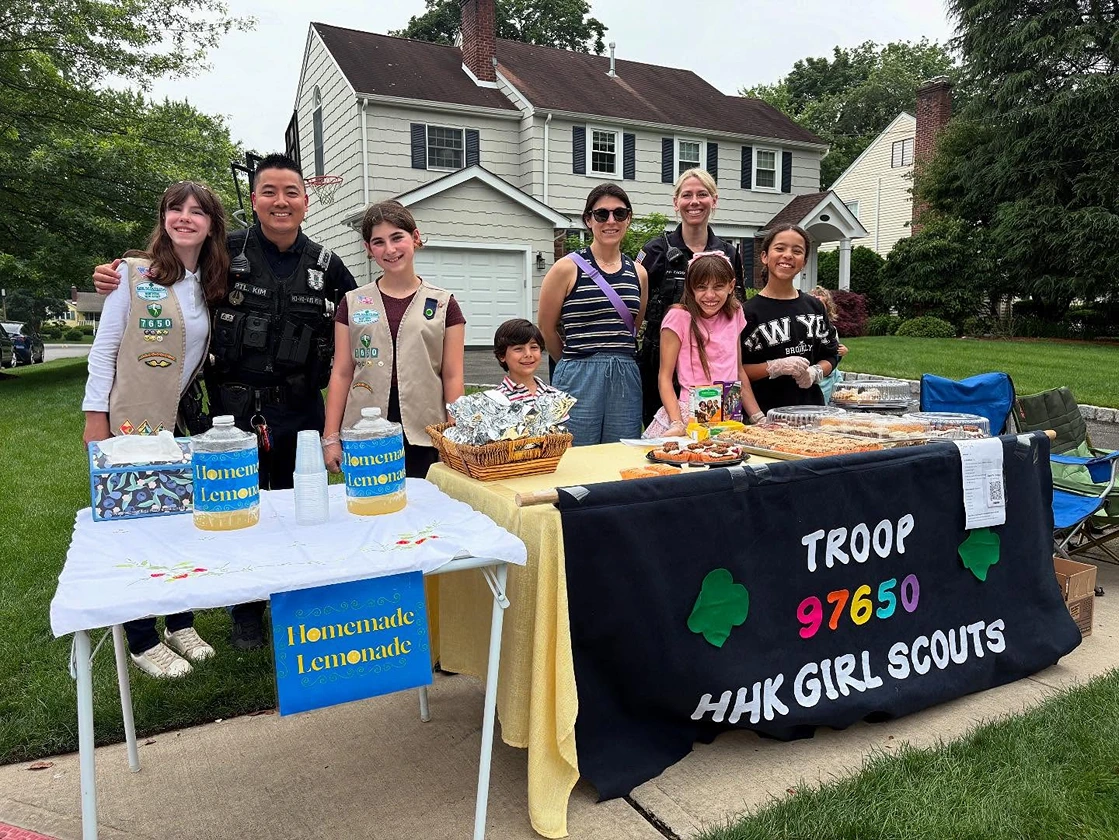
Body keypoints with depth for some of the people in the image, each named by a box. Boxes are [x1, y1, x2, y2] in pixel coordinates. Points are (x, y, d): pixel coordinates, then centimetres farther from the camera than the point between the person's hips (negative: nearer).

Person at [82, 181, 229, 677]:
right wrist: (95, 417, -8)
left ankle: (181, 625, 24)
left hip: (185, 423, 4)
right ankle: (143, 641, 15)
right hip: (133, 422, -4)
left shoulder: (213, 285, 6)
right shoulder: (133, 273, -7)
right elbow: (104, 349, -6)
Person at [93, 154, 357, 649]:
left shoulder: (324, 264, 3)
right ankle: (247, 613, 28)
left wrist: (329, 365, 5)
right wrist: (118, 278, -6)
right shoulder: (226, 251, -2)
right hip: (234, 408, -1)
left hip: (301, 411, 1)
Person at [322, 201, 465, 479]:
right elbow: (342, 374, 7)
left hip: (424, 437, -1)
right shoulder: (353, 303, 8)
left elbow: (452, 377, 2)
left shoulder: (443, 304, 4)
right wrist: (331, 437, 2)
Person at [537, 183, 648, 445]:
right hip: (579, 381, -4)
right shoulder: (567, 268, -3)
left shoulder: (638, 273, 10)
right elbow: (546, 329, 2)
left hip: (626, 380, 5)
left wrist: (619, 360, 15)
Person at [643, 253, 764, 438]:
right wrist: (677, 424, -18)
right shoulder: (679, 317, -6)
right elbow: (665, 377, -7)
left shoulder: (734, 314, 9)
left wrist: (759, 418, 12)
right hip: (690, 414, -5)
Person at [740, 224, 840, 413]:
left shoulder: (815, 307, 10)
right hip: (764, 412, -4)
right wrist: (775, 367, -19)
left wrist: (815, 372, -2)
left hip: (810, 406, 5)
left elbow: (831, 356, 17)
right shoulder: (749, 312, -7)